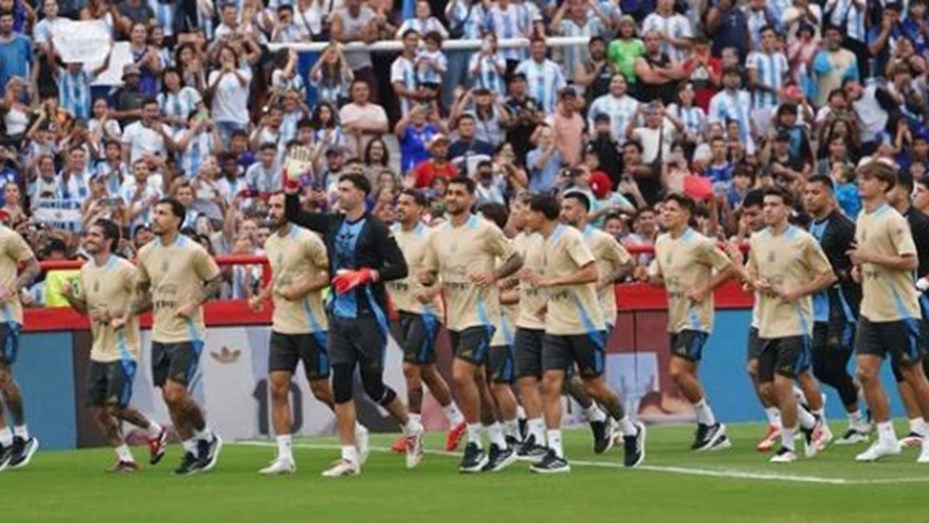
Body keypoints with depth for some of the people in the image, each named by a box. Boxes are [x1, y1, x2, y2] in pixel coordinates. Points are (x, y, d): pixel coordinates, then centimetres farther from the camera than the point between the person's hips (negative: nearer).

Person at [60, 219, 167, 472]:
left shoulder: (124, 269, -14)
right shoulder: (86, 271, 8)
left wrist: (114, 314, -20)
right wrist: (69, 296, -3)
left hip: (122, 349, -7)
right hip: (99, 351, 7)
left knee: (116, 406, -10)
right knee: (97, 407, 3)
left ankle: (155, 431, 17)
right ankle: (125, 458, 14)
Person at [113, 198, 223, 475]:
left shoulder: (193, 252, -10)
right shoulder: (146, 253, 7)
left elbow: (215, 280, -1)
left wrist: (193, 304, -14)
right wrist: (127, 317, 7)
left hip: (187, 334, -6)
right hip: (160, 335, 6)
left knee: (175, 394, -15)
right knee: (170, 398, 6)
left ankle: (207, 438, 8)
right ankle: (192, 451, 17)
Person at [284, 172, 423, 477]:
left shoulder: (375, 229, -9)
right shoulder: (332, 224, 9)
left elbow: (400, 268, -13)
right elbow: (293, 215, 16)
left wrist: (366, 275, -21)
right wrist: (291, 186, 1)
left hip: (368, 316, -6)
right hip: (340, 316, 6)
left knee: (373, 385, 0)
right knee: (341, 386, 0)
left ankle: (411, 427, 25)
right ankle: (349, 457, 2)